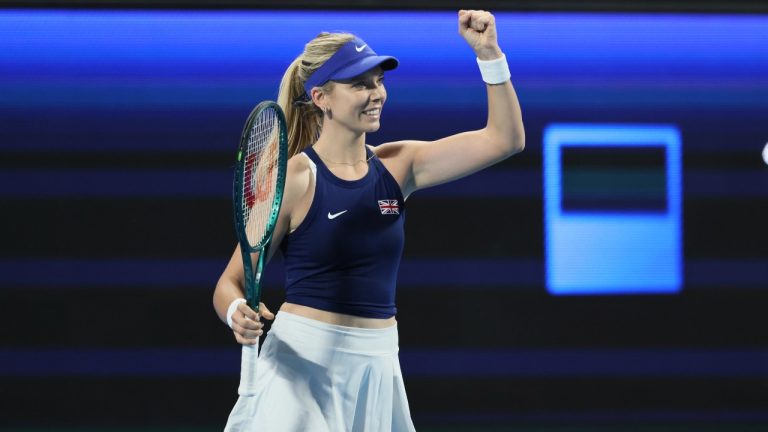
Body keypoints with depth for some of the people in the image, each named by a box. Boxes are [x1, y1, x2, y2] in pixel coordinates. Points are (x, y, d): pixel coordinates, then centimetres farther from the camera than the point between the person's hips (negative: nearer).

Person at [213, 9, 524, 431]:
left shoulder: (395, 166, 5)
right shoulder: (295, 178, -9)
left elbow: (505, 139, 2)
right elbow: (229, 284, -6)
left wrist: (489, 53, -8)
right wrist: (239, 316, -29)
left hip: (376, 367, 5)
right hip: (303, 361, -5)